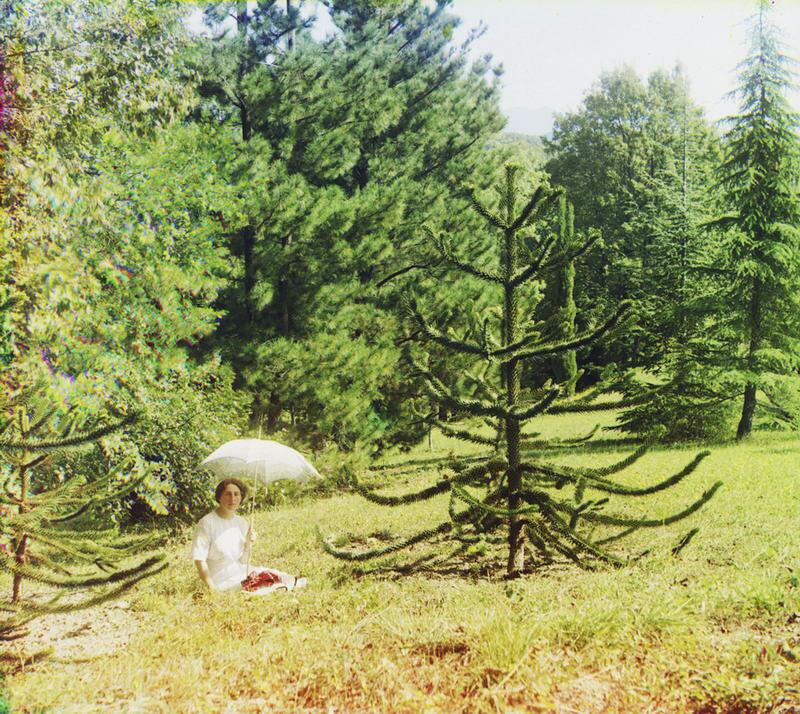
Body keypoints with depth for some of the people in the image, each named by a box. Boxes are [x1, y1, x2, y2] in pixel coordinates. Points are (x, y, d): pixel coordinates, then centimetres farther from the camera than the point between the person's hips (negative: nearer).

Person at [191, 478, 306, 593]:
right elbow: (199, 559, -15)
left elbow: (243, 562, 8)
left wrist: (249, 545, -12)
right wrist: (212, 589, -21)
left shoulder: (242, 523, 5)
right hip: (221, 582, -6)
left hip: (241, 575, 6)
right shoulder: (207, 523, -13)